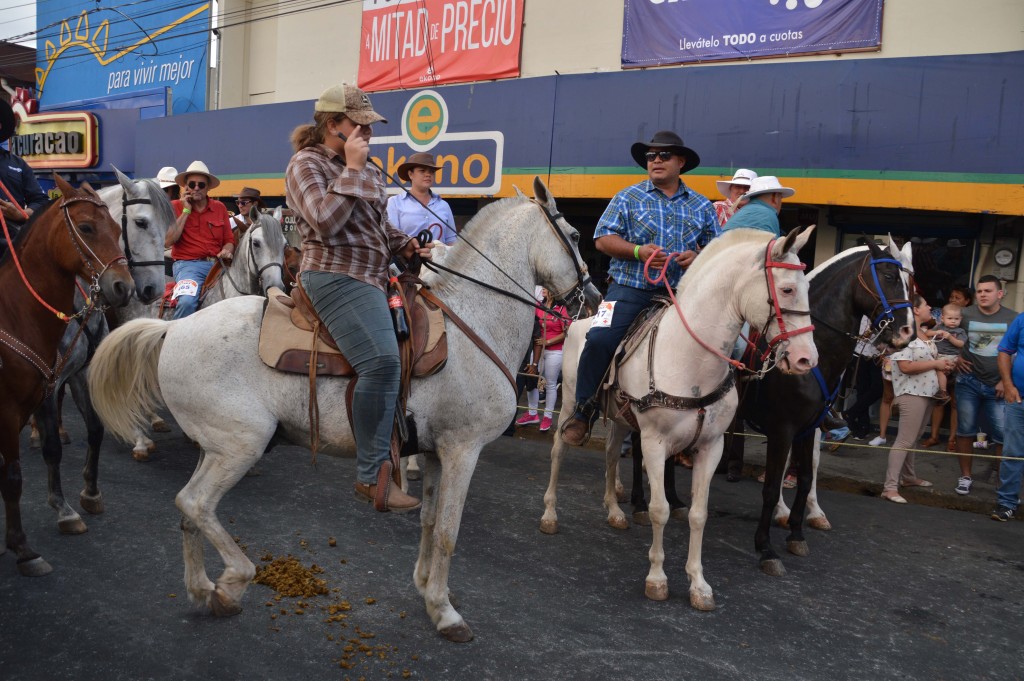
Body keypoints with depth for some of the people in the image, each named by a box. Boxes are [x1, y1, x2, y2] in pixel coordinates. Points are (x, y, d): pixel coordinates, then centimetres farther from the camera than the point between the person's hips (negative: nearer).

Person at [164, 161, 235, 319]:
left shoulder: (219, 208, 14)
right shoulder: (175, 207, 6)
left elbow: (229, 240, 18)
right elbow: (168, 241, -6)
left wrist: (227, 251, -6)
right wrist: (186, 210, -4)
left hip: (217, 263, 4)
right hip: (188, 264, -4)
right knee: (187, 301, -32)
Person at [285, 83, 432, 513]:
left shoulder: (368, 169, 21)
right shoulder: (307, 164, -3)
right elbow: (326, 221, -20)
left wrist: (405, 245, 11)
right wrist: (352, 168, -14)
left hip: (372, 277, 10)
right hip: (337, 276, -10)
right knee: (382, 360, -27)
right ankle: (371, 476, -18)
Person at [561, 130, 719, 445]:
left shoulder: (701, 206, 16)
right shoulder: (629, 198, 10)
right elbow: (603, 239, 2)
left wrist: (698, 258, -6)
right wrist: (638, 251, -14)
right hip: (631, 288, -2)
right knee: (600, 339, -22)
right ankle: (583, 411, -3)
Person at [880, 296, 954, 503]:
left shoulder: (922, 334, 13)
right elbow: (906, 366, -23)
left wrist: (943, 363, 5)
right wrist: (936, 364, -16)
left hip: (926, 392, 9)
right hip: (912, 393, -9)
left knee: (913, 438, 19)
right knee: (904, 440, -10)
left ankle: (908, 477, 32)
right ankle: (890, 487, -9)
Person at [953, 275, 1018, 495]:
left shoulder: (1013, 319, -3)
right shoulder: (964, 314, -1)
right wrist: (956, 358, 2)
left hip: (998, 386, -1)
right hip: (968, 382, 1)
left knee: (1003, 435, -2)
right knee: (965, 430, 5)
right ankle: (965, 476, 17)